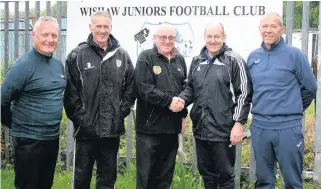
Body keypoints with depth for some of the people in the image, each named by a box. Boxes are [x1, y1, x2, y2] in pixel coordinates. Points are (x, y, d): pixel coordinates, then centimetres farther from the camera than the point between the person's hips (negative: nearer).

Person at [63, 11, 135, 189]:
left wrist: (122, 111, -1)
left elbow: (130, 88, 9)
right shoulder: (77, 55, -3)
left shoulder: (122, 56, 6)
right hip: (86, 128, -2)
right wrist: (79, 117, -10)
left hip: (113, 128, 3)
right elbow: (70, 91, -6)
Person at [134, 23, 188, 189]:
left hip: (172, 126, 5)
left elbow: (185, 87, 17)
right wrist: (169, 100, -19)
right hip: (149, 126, -5)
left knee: (165, 175, 15)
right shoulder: (146, 57, -5)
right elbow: (144, 89, -16)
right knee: (145, 174, 1)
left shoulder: (179, 59, 13)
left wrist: (183, 113, 3)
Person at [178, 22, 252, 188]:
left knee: (225, 174, 6)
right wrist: (182, 99, -2)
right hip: (201, 129, 6)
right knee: (206, 172, 18)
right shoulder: (197, 61, 10)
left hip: (223, 130, -5)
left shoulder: (234, 61, -6)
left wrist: (239, 123, -14)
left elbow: (244, 94, -9)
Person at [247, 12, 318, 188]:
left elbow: (310, 88, 2)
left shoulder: (294, 55, -6)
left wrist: (293, 110, 11)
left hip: (288, 127, -4)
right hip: (259, 126, 4)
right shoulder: (253, 56, 7)